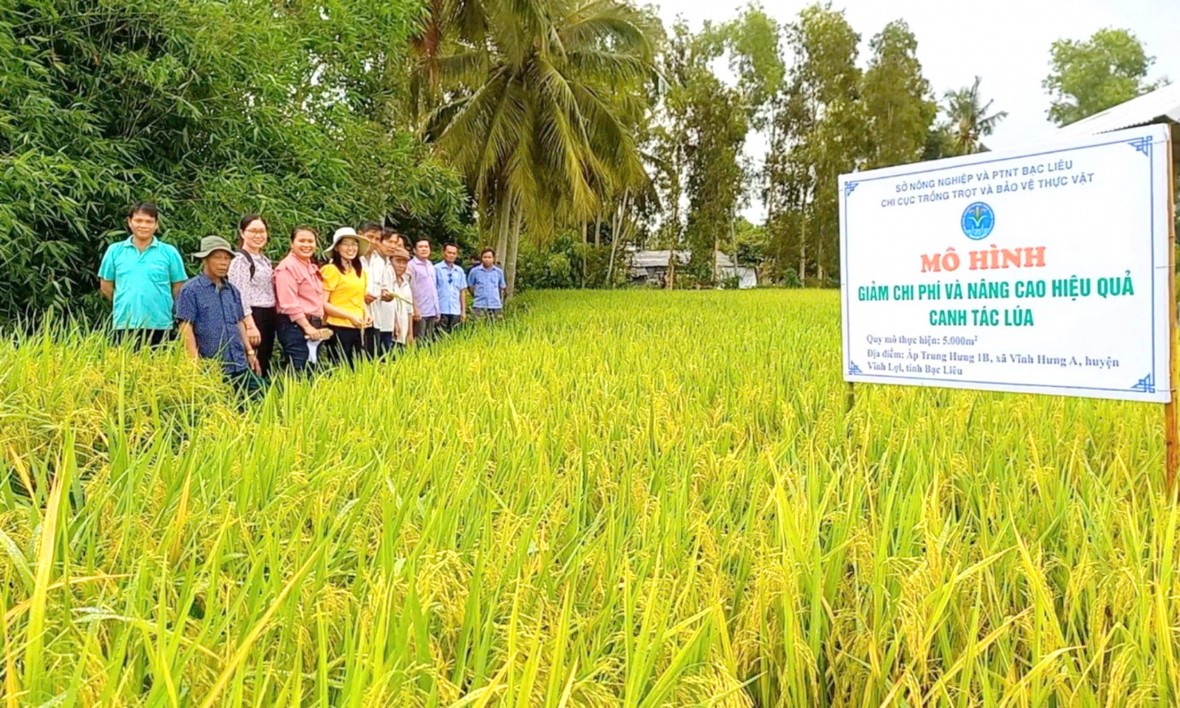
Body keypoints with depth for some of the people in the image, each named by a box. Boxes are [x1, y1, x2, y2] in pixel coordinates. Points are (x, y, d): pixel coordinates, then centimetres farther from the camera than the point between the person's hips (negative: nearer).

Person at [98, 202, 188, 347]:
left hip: (159, 325, -1)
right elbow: (106, 286, 14)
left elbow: (179, 287, 6)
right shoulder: (114, 250, 7)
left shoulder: (169, 252, 2)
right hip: (124, 325, 1)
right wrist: (125, 303, 13)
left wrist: (156, 303, 7)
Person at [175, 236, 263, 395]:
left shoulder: (232, 290, 13)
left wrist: (250, 352, 15)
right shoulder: (191, 290, -5)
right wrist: (196, 362, -14)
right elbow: (186, 328, -8)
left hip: (239, 364, 6)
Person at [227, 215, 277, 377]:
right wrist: (250, 326, -20)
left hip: (269, 317, 8)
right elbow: (240, 297, -15)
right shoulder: (240, 260, -8)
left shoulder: (265, 260, 17)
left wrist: (275, 316, 8)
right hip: (253, 317, -8)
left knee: (265, 364, 10)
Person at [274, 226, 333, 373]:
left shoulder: (312, 267, 19)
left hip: (314, 327, 9)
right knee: (299, 374, -12)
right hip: (295, 327, -9)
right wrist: (307, 326, -19)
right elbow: (290, 304, -18)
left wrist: (318, 325, 14)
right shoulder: (287, 267, -10)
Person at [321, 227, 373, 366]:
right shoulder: (330, 270, -7)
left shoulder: (361, 272, 16)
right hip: (339, 328, -7)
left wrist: (366, 313, 6)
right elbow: (322, 303, -10)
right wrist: (350, 316, -16)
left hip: (360, 328, 7)